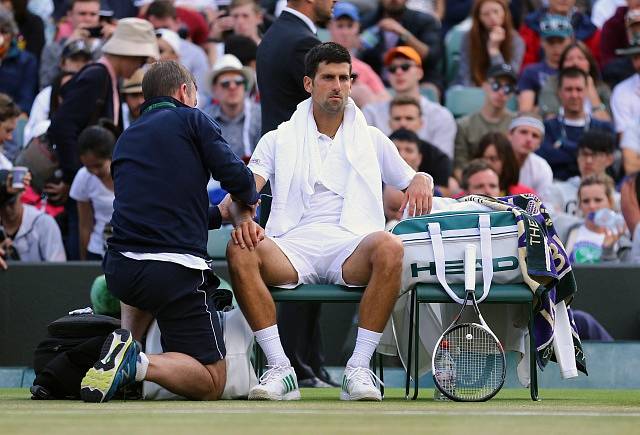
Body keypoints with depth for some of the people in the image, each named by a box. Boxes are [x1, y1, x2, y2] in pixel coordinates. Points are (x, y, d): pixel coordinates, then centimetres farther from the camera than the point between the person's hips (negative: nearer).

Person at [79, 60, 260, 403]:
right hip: (175, 272, -6)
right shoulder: (190, 119, 5)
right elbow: (236, 176, -5)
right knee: (211, 383, 4)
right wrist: (244, 209, 16)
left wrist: (223, 212, 30)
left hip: (118, 268, 6)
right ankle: (136, 363, -23)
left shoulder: (126, 139, 22)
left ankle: (128, 338, 16)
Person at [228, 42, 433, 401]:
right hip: (294, 244, 0)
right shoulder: (279, 140, 19)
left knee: (390, 247, -37)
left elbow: (413, 180, 29)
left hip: (353, 245, 0)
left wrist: (422, 182, 2)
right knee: (240, 252, -33)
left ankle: (359, 369, -33)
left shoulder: (373, 140, 24)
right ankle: (280, 369, -32)